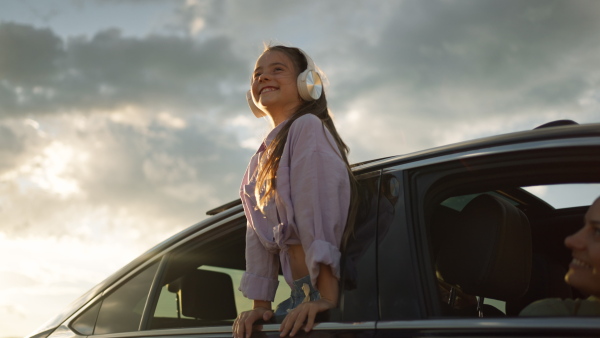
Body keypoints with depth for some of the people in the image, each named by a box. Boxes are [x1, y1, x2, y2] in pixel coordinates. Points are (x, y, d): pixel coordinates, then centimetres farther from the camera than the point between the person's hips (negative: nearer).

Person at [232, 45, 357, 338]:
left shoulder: (307, 127, -6)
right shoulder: (262, 158, 19)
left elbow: (319, 217, -18)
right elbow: (259, 236, 12)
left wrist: (326, 298, -25)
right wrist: (260, 305, 4)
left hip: (323, 290, -7)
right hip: (300, 298, 7)